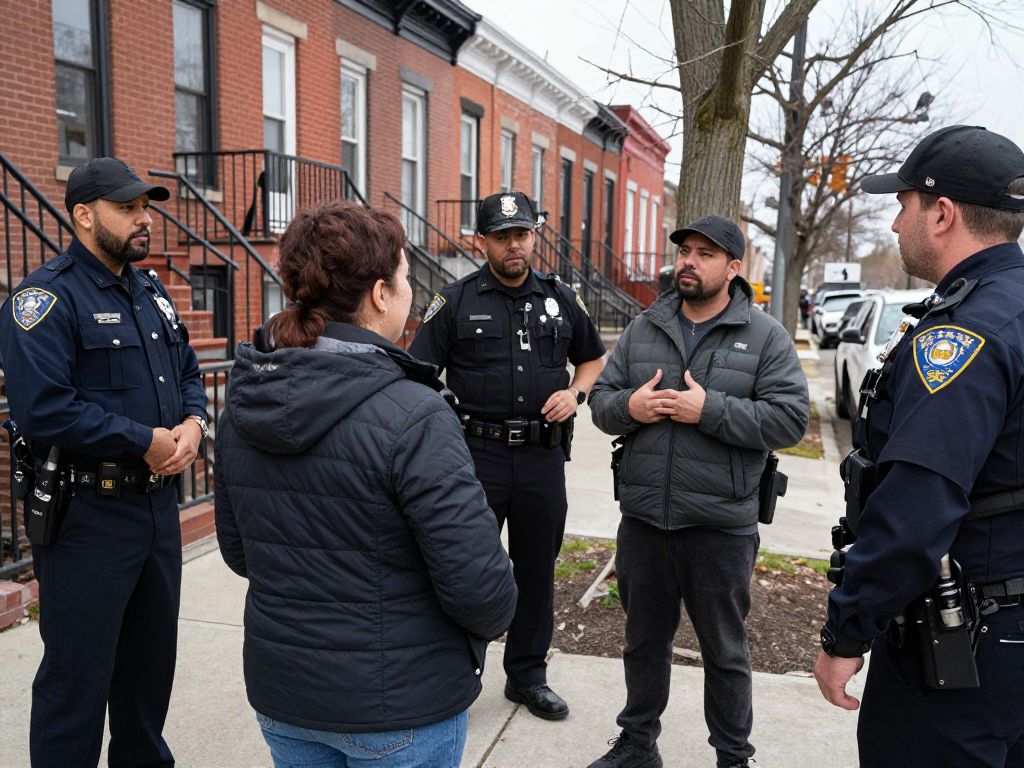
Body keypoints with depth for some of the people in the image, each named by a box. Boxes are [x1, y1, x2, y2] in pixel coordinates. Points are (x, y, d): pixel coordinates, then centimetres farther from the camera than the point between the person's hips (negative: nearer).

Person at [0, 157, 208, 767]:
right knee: (78, 672, 5)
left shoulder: (151, 292, 12)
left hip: (159, 501, 8)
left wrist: (193, 423, -4)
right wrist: (146, 442, -20)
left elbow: (188, 371, 17)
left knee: (152, 656, 22)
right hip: (87, 512, -8)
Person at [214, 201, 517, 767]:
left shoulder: (243, 405, -4)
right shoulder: (411, 416, -25)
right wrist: (492, 619, -2)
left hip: (280, 696, 6)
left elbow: (237, 550, 6)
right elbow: (478, 586, -24)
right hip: (401, 708, -5)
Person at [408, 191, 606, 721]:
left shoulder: (560, 298, 8)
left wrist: (575, 392, 0)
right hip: (477, 455, -3)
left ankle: (528, 676, 31)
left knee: (537, 568, 14)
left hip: (543, 455, 3)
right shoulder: (456, 302, -1)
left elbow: (593, 357, 21)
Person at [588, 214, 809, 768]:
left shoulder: (765, 338, -4)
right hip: (642, 521, 4)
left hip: (721, 528, -3)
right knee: (644, 640, 20)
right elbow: (600, 399, 8)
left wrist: (711, 410, -22)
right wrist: (627, 407, -14)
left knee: (724, 651, 14)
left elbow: (790, 419, -13)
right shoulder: (642, 330, 7)